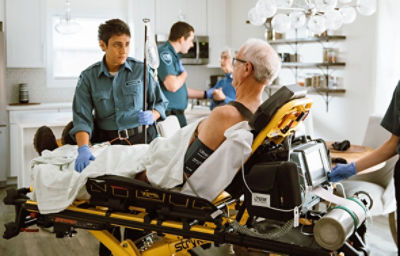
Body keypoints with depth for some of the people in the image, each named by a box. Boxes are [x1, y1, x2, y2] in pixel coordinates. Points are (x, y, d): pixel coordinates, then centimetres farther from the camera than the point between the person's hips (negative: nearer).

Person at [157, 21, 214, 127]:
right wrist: (184, 74, -5)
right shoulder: (164, 53, -13)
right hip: (167, 114, -10)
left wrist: (206, 94, 27)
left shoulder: (173, 55, 18)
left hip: (178, 114, 10)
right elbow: (172, 86, -25)